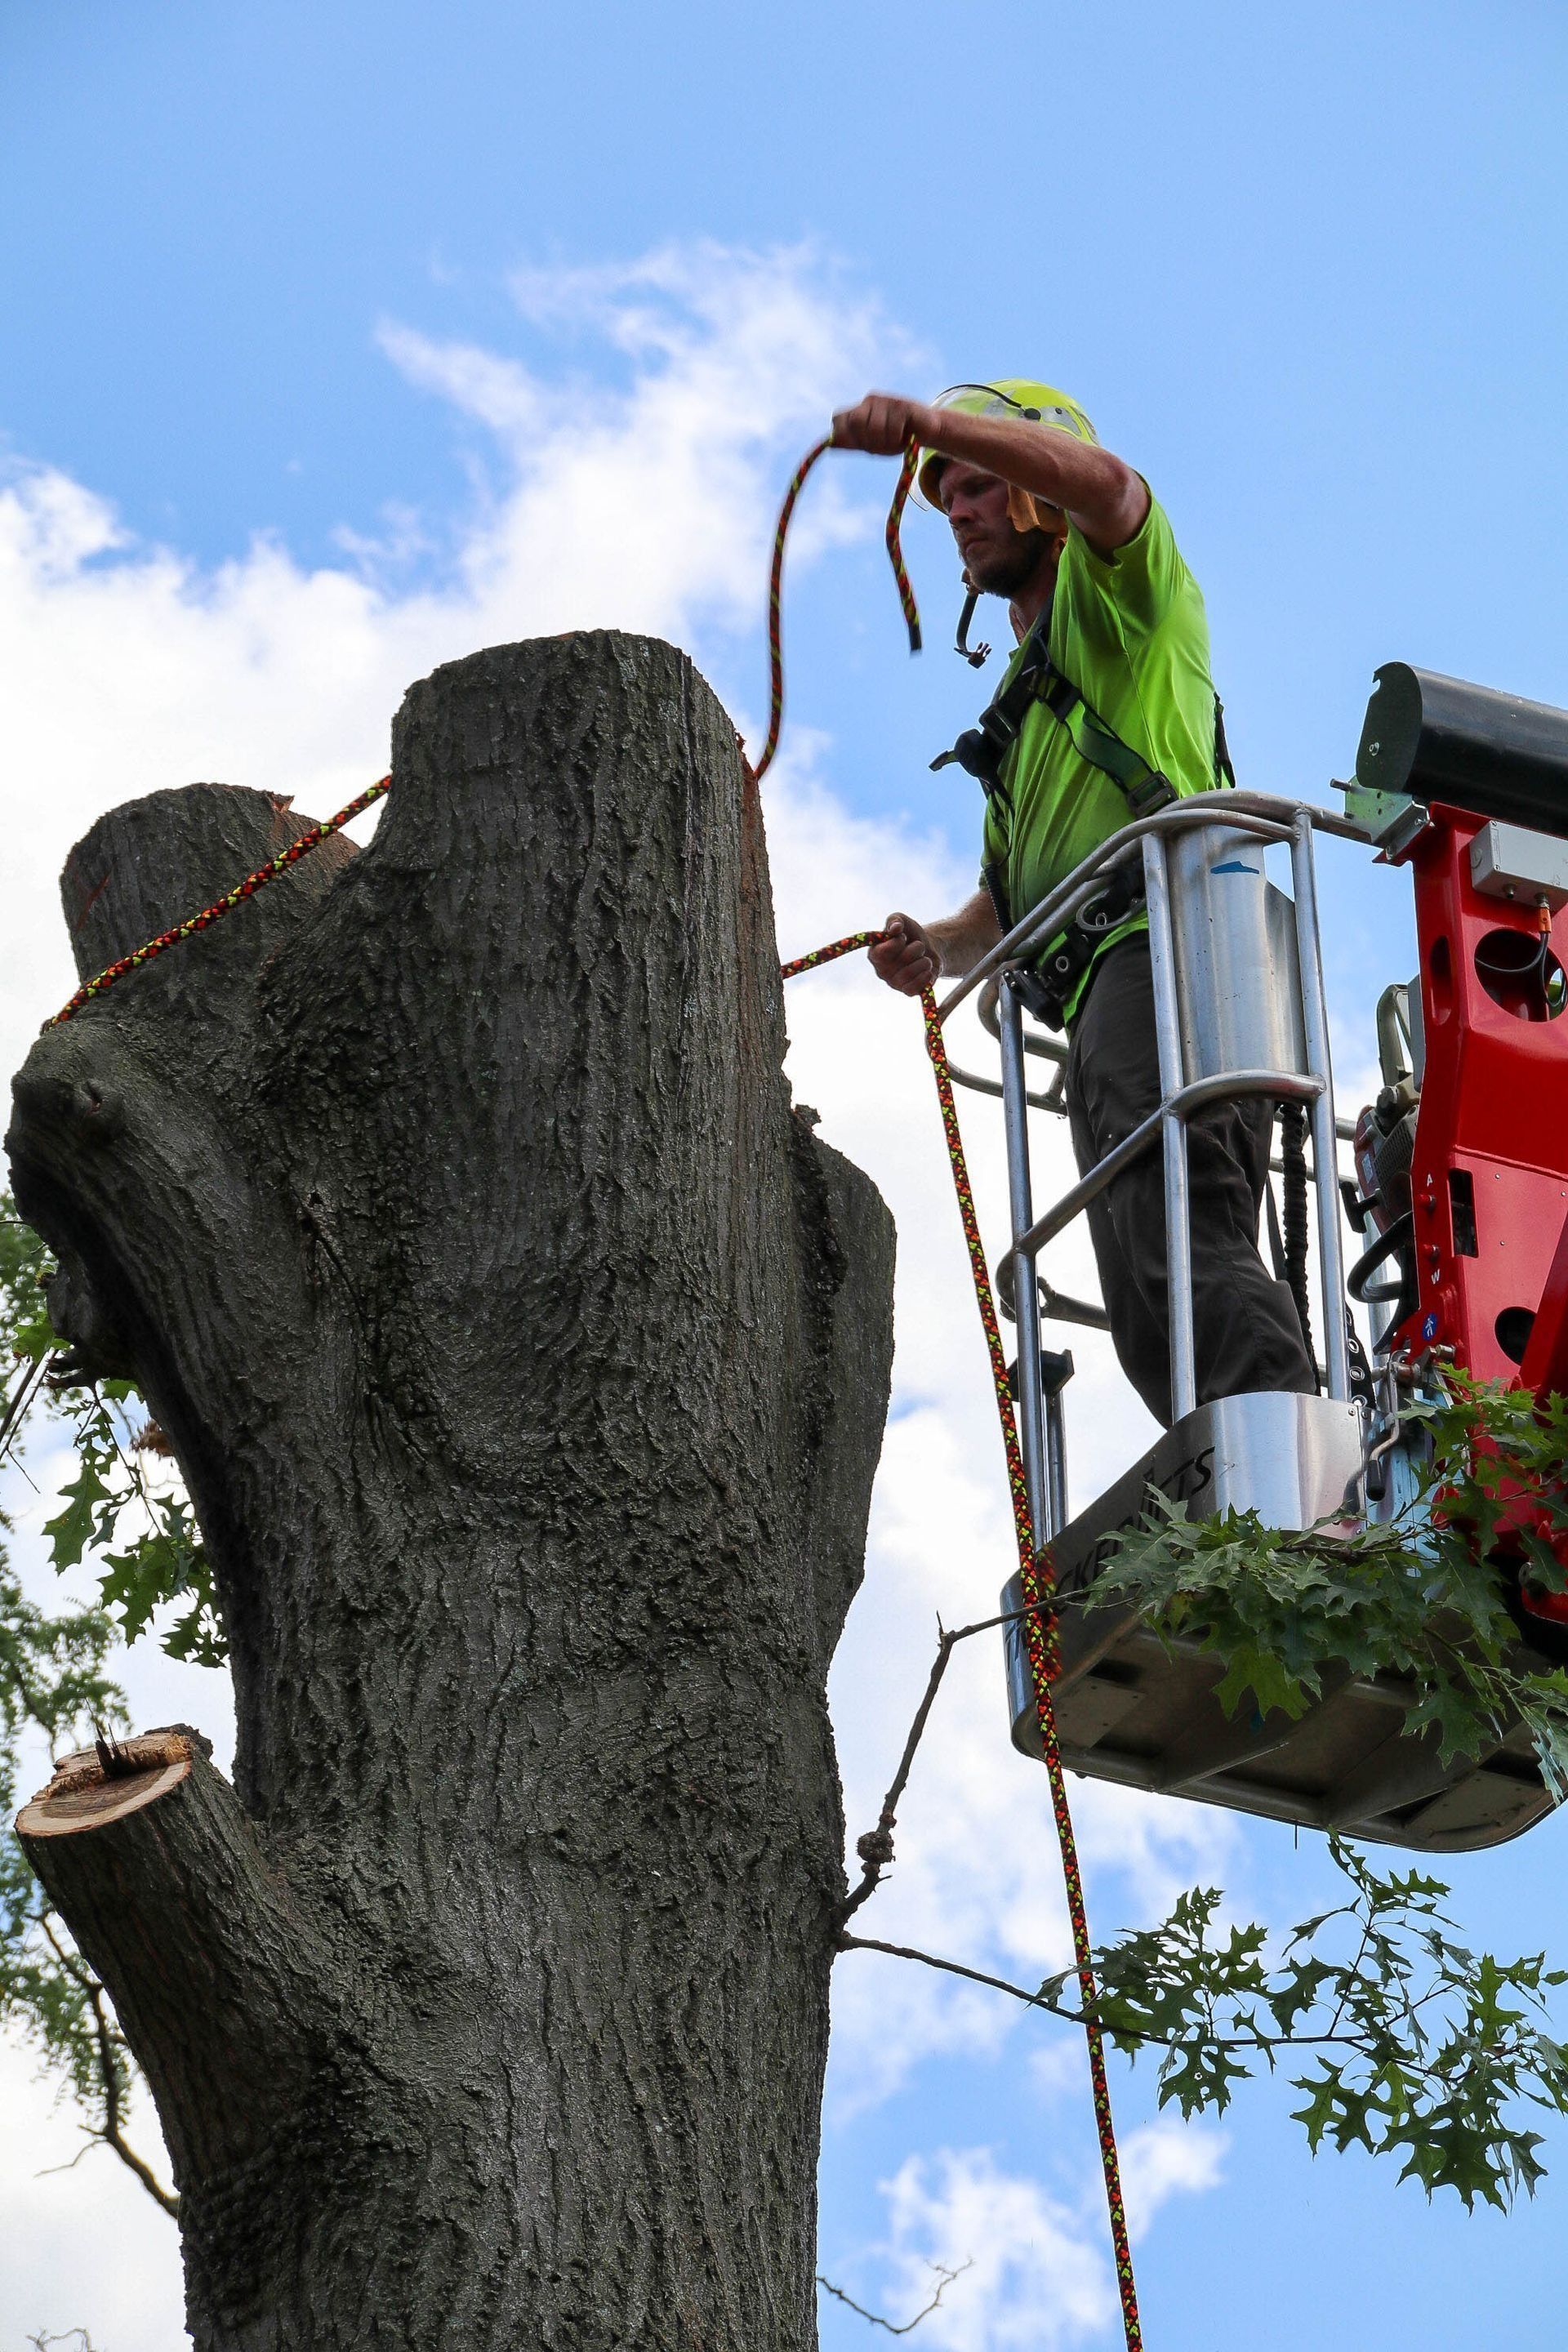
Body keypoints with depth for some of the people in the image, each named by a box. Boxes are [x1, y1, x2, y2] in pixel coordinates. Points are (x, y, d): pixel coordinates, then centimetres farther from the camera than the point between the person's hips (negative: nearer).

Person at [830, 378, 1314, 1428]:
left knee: (1182, 1261, -29)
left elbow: (1102, 482, -14)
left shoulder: (1115, 590, 12)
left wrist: (934, 422, -28)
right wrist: (938, 946, 10)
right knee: (1166, 1320, 1)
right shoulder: (1028, 693, 37)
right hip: (1100, 1000, 10)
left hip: (1163, 955, -10)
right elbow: (1011, 893, 34)